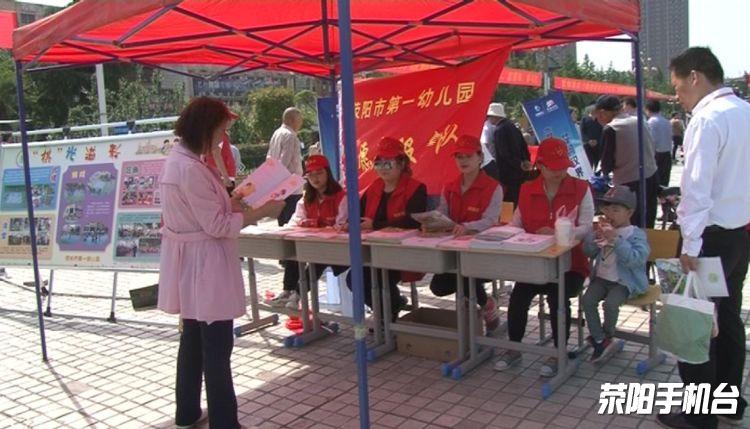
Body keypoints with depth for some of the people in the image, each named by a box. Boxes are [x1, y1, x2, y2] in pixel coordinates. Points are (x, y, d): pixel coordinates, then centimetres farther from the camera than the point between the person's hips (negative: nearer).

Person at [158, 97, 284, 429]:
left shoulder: (177, 160, 8)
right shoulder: (191, 168, -23)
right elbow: (216, 226, -21)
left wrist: (232, 204, 5)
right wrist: (262, 212, -14)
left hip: (190, 262, 10)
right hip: (204, 263, -10)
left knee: (193, 339, 19)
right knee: (217, 347, -1)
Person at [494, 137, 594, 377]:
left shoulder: (581, 189, -4)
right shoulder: (527, 190, 6)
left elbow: (586, 227, -11)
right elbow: (516, 224, 9)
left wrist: (557, 233, -28)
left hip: (570, 262, -3)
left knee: (557, 296, -27)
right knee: (518, 295, -20)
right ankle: (514, 349, 2)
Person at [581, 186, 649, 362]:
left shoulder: (636, 234, -8)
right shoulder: (603, 230, 9)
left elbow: (635, 259, -25)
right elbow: (588, 252, 7)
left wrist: (615, 239, -29)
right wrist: (595, 235, -10)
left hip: (625, 281, -5)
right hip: (602, 277, 6)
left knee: (610, 303, -28)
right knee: (587, 300, -17)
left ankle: (607, 335, 4)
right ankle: (598, 340, -1)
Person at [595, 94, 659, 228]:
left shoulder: (610, 129, -11)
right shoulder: (638, 121, 7)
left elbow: (606, 166, -7)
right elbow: (651, 148, 11)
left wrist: (605, 170, 14)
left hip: (629, 185, -7)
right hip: (651, 178, 7)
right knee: (647, 227, 13)